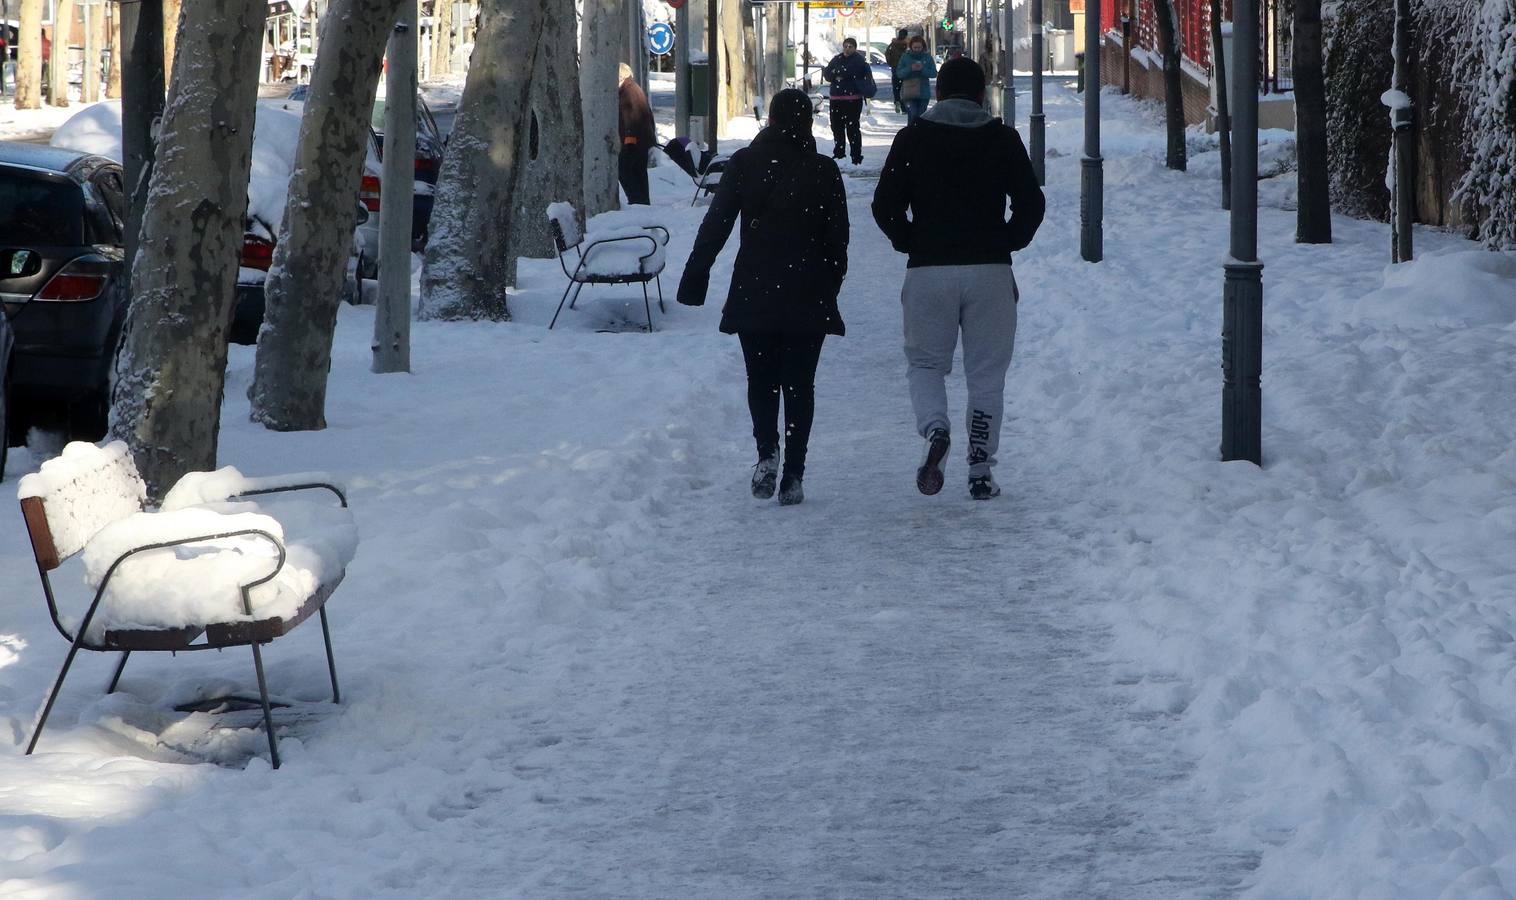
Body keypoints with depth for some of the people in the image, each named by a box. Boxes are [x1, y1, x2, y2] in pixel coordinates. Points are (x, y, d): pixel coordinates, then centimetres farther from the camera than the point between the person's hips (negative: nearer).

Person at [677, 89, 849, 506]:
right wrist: (829, 288, 13)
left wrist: (694, 279, -1)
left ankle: (767, 452, -10)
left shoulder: (743, 164, -3)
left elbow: (715, 226, -5)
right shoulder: (824, 171, -3)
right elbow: (837, 240, 1)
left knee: (761, 378, 13)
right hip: (809, 297, 0)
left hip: (754, 293, 0)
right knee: (799, 383, 6)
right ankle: (793, 475, 0)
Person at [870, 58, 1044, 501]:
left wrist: (909, 243, 11)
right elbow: (1031, 204, -2)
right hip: (990, 271, 0)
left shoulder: (913, 138, 2)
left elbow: (885, 206, -3)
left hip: (928, 270, 0)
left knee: (925, 363, 12)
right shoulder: (1003, 139, 2)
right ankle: (981, 471, 8)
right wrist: (1007, 243, 12)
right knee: (986, 374, 9)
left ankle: (934, 428, -17)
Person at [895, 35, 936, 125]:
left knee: (921, 117, 6)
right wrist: (910, 69, -20)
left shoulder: (928, 57, 4)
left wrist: (922, 69, -18)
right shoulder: (905, 57, 0)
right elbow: (899, 73, -5)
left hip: (924, 93, 2)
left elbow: (934, 73, -2)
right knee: (912, 115, -17)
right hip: (909, 93, -2)